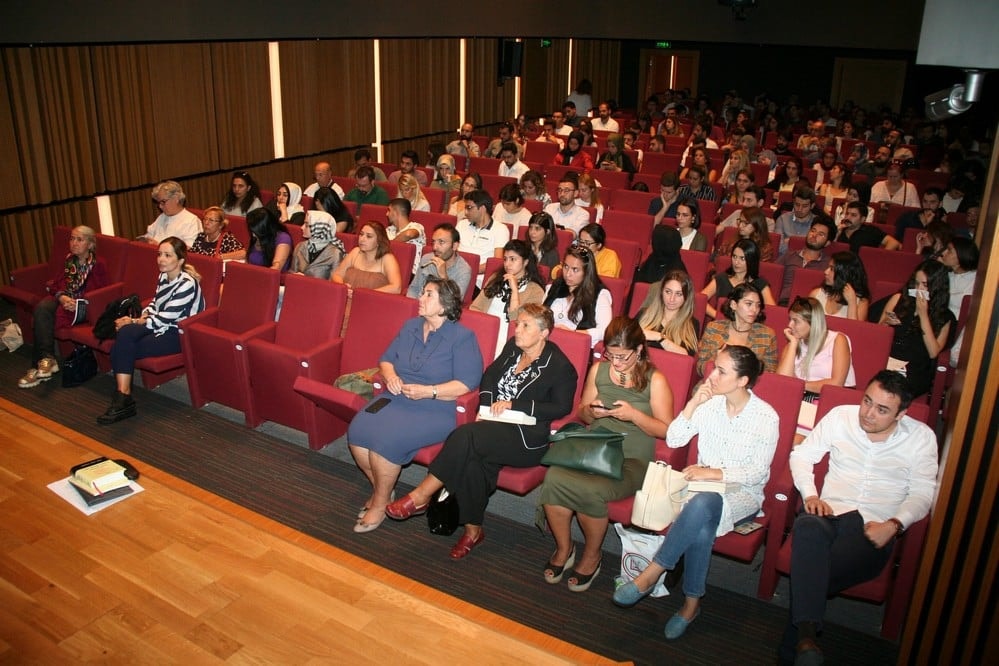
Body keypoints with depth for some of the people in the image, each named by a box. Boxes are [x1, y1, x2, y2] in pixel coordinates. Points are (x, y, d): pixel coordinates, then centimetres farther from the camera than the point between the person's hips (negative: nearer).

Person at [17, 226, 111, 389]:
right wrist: (61, 296, -12)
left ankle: (39, 364, -21)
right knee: (42, 308, -28)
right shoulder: (69, 260, 16)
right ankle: (46, 358, -28)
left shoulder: (98, 264, -2)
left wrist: (74, 303, -18)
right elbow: (57, 282, 12)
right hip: (63, 299, 5)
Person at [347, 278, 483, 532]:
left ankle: (380, 503, -4)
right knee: (357, 431, -19)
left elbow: (467, 384, -14)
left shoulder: (463, 337, -7)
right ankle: (379, 489, 5)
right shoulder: (410, 326, 14)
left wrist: (429, 391, -21)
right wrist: (390, 376, -4)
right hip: (395, 399, 7)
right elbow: (386, 359, 19)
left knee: (385, 439, -29)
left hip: (435, 410, -6)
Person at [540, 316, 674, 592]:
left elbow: (666, 430, -2)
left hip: (632, 460, -4)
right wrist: (591, 412, -4)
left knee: (591, 491, -33)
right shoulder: (598, 369, 10)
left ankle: (592, 555, -1)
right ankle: (564, 548, -2)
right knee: (553, 478, -28)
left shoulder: (655, 380, -1)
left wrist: (634, 415, -16)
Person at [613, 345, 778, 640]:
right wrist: (693, 404, -13)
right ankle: (692, 602, -18)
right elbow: (673, 440, -2)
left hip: (743, 492, -3)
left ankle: (651, 573, -29)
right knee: (702, 527, -34)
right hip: (704, 484, 3)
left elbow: (758, 472, -10)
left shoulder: (766, 417, -9)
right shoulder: (708, 403, 0)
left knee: (702, 503, -38)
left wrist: (715, 473, -23)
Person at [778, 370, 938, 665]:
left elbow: (922, 494, 6)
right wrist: (810, 495, -3)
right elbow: (801, 455, 14)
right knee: (807, 527, -40)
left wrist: (893, 525, -11)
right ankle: (807, 636, -44)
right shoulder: (841, 416, 11)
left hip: (876, 527, -1)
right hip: (830, 512, 1)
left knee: (809, 574, -32)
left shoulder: (921, 437, 9)